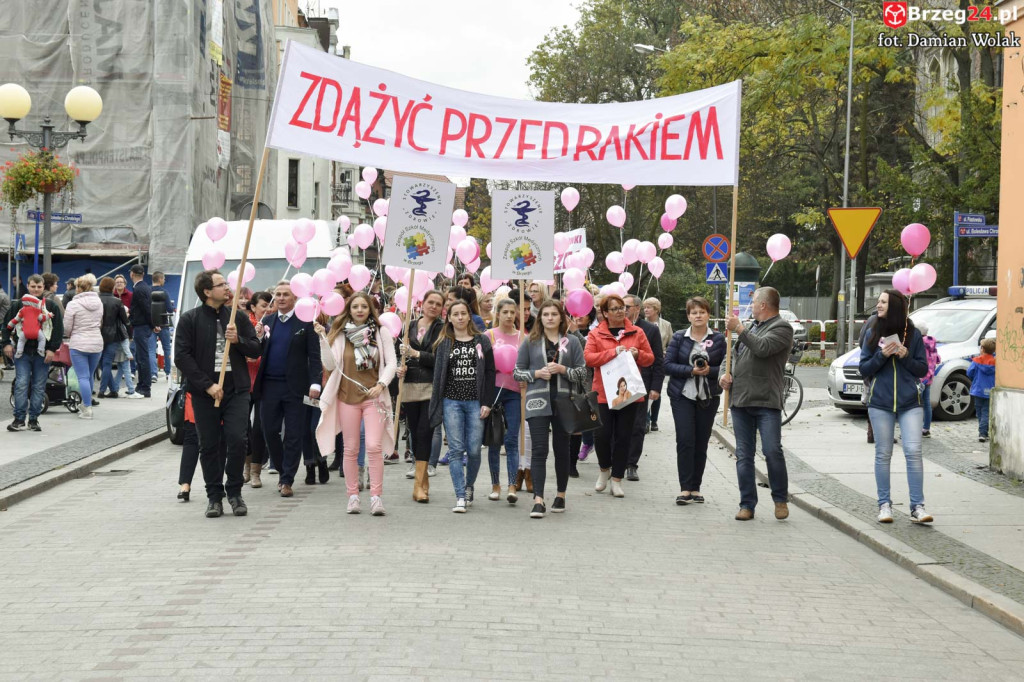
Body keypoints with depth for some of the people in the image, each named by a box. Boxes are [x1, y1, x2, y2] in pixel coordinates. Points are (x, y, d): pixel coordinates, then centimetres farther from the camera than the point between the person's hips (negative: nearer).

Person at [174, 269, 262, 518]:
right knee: (209, 446, 4)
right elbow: (182, 357, -7)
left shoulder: (238, 317, 10)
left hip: (236, 389, 2)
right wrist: (207, 385, -13)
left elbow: (255, 350, 11)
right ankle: (214, 496, 15)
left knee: (237, 440, -8)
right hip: (204, 392, -2)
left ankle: (234, 492, 8)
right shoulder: (190, 319, 0)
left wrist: (238, 340, -11)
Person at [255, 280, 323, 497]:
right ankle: (283, 471, 23)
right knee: (270, 431, 5)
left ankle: (287, 481, 4)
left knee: (293, 435, -1)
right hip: (269, 385, 4)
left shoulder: (305, 322, 0)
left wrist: (315, 383, -13)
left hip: (294, 386, -4)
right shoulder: (267, 322, 13)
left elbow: (314, 356, -4)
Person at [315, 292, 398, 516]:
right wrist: (323, 338, -12)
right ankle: (353, 496, 12)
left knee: (374, 446, -12)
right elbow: (330, 365, -3)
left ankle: (376, 496, -9)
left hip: (373, 396, -1)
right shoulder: (340, 334, 5)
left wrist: (381, 384, -15)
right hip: (347, 397, 1)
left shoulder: (381, 332, 3)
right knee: (351, 449, 5)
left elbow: (391, 363, 1)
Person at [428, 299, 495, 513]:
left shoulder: (482, 342, 7)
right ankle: (460, 496, -5)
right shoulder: (443, 343, 8)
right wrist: (437, 405, 2)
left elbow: (489, 373, 6)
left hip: (475, 402, 0)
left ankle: (469, 486, 24)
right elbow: (438, 375, 7)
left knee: (474, 450, -2)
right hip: (451, 401, 0)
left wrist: (487, 403, -2)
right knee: (456, 450, -6)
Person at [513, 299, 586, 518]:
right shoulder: (530, 342, 7)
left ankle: (561, 495, 25)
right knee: (539, 450, -10)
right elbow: (517, 372, 8)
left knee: (562, 449, 10)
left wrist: (563, 369, -10)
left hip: (563, 401, 1)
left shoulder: (571, 342, 7)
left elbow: (582, 372, 6)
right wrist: (536, 373, -8)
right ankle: (538, 500, -16)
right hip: (538, 402, -1)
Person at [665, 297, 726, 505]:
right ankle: (685, 489, -8)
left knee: (701, 442, 4)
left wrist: (710, 371, -16)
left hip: (708, 397, 1)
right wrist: (691, 370, -16)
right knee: (685, 440, -9)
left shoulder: (718, 339, 4)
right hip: (682, 395, -1)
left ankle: (695, 488, 12)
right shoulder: (679, 338, 3)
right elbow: (668, 365, -3)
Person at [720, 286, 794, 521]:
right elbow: (736, 352, 29)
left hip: (766, 402, -7)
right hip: (740, 400, 7)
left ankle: (780, 500, 6)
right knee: (744, 456, 5)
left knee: (773, 451, -11)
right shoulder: (752, 326, 22)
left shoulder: (781, 328, -3)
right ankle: (747, 505, 9)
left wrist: (739, 329, -12)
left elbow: (762, 348, -20)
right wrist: (727, 372, 10)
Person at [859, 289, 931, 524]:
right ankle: (884, 505, 13)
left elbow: (923, 370, 4)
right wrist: (882, 355, -13)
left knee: (913, 451, -9)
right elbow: (864, 369, 3)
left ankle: (917, 507, -7)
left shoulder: (913, 334, 2)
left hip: (910, 402, -1)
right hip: (880, 403, 1)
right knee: (883, 454, 5)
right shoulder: (872, 334, 5)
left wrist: (906, 356, -13)